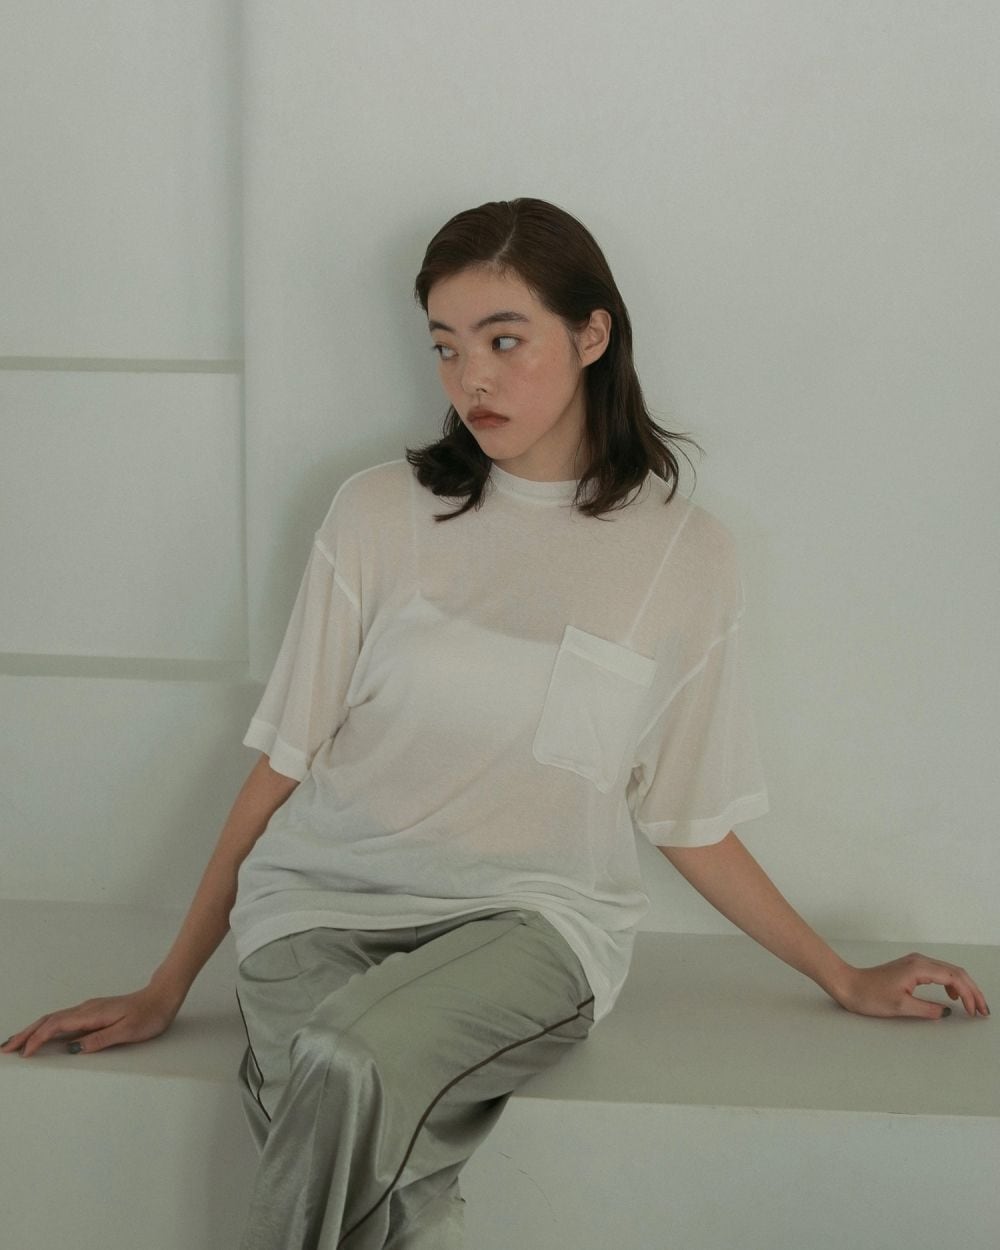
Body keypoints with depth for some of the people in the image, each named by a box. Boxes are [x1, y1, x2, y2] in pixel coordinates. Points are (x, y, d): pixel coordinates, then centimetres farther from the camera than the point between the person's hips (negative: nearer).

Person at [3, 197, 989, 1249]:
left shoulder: (686, 557, 5)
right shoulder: (380, 513, 4)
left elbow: (689, 822, 14)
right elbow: (286, 760, 7)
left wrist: (845, 980, 16)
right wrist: (165, 990, 6)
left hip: (533, 920, 0)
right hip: (325, 899, 0)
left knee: (350, 1062, -34)